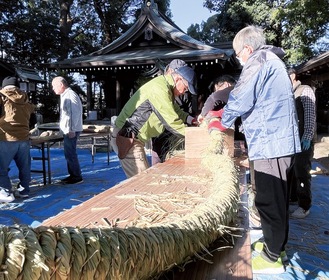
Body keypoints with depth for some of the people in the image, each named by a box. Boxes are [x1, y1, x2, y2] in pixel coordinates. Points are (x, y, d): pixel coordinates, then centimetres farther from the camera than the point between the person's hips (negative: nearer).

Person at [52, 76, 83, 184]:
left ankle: (77, 177, 1)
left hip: (71, 131, -10)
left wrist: (72, 129, -22)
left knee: (70, 154, -6)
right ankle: (73, 175, 22)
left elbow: (75, 113, -21)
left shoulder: (70, 95, -13)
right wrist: (66, 129, 17)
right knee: (69, 153, 14)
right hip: (67, 130, 10)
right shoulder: (65, 95, 17)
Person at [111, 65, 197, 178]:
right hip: (127, 139, -11)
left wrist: (191, 120, 6)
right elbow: (171, 122, -21)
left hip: (134, 138, 11)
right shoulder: (159, 89, -21)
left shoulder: (164, 85, 13)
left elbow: (176, 111, 22)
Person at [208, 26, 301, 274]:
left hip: (270, 142, -10)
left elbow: (240, 100, -15)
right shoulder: (271, 60, 22)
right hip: (279, 140, 10)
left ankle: (272, 258, 12)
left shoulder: (258, 61, -10)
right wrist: (221, 113, 19)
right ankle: (276, 246, 31)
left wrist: (220, 123, 2)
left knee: (269, 200, -1)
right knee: (276, 198, 17)